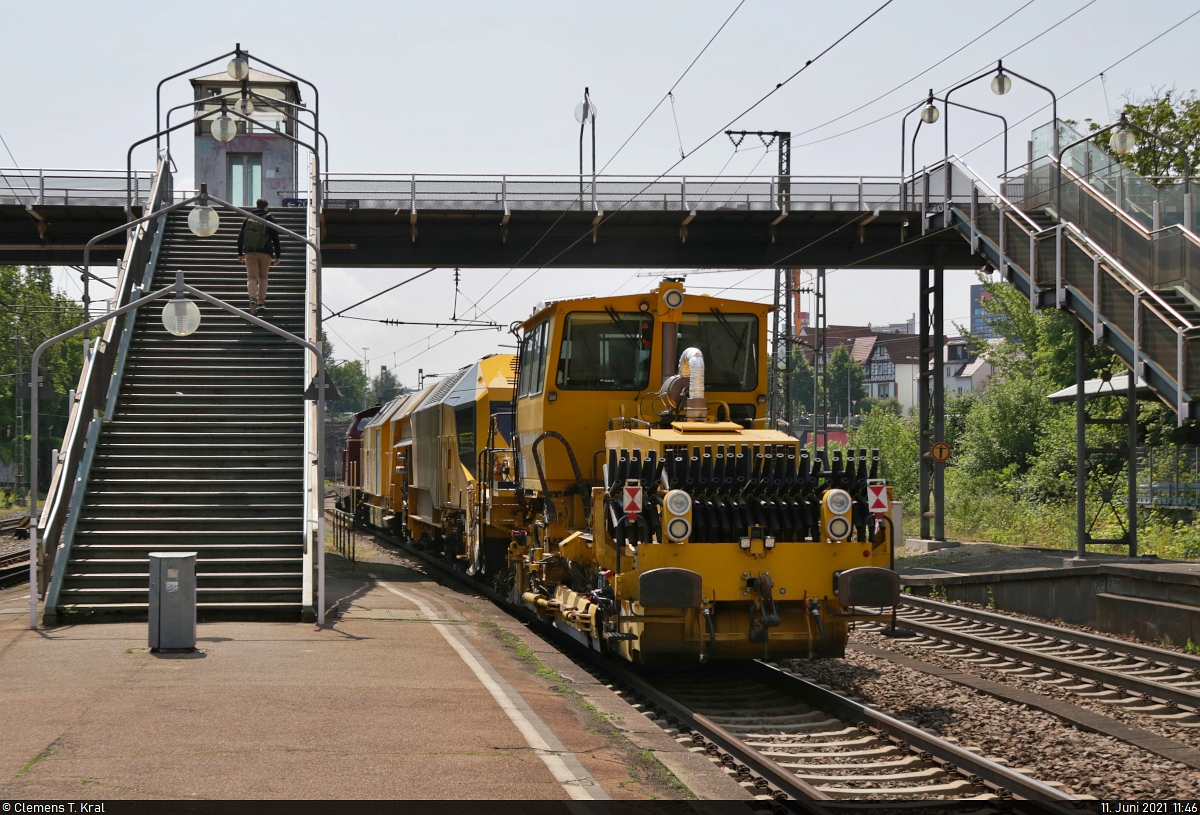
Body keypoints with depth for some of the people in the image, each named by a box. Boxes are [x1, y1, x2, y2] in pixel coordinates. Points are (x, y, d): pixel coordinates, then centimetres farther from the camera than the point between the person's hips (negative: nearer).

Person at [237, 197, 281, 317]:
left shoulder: (248, 219, 9)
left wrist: (240, 253, 17)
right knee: (263, 277, 14)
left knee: (252, 277, -1)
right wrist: (277, 256, 5)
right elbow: (275, 239, 1)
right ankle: (261, 303, 9)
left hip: (250, 252, 0)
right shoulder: (270, 219, 4)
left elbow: (240, 237, 10)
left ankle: (253, 298, -26)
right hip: (265, 253, 0)